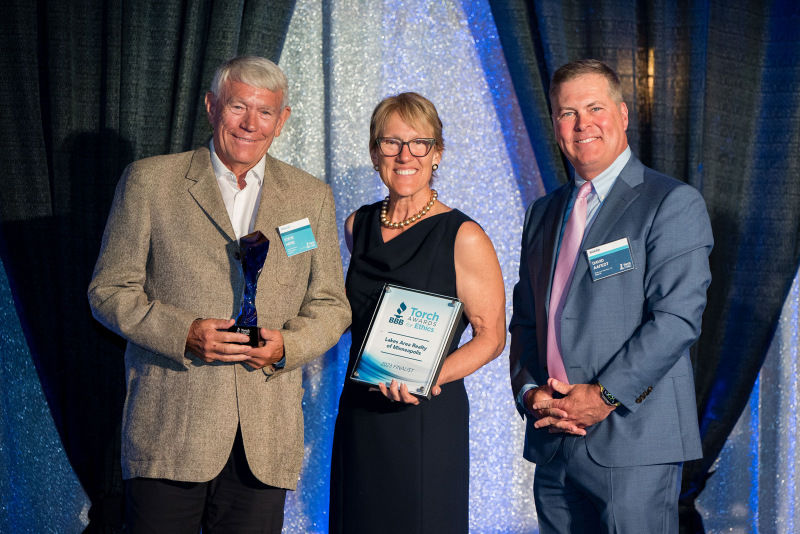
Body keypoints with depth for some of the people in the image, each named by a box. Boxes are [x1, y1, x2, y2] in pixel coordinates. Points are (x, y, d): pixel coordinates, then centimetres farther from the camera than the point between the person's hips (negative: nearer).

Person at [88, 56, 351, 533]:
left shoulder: (311, 197, 11)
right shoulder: (149, 181, 4)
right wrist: (183, 334, -14)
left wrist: (287, 345, -8)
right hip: (169, 427, -2)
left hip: (266, 436, 2)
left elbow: (331, 306, 13)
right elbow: (110, 290, 3)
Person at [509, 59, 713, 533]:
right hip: (552, 443, 6)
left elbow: (677, 316, -13)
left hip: (633, 440, -6)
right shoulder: (543, 213, 18)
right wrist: (529, 391, -1)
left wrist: (606, 397, -17)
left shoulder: (674, 203, -4)